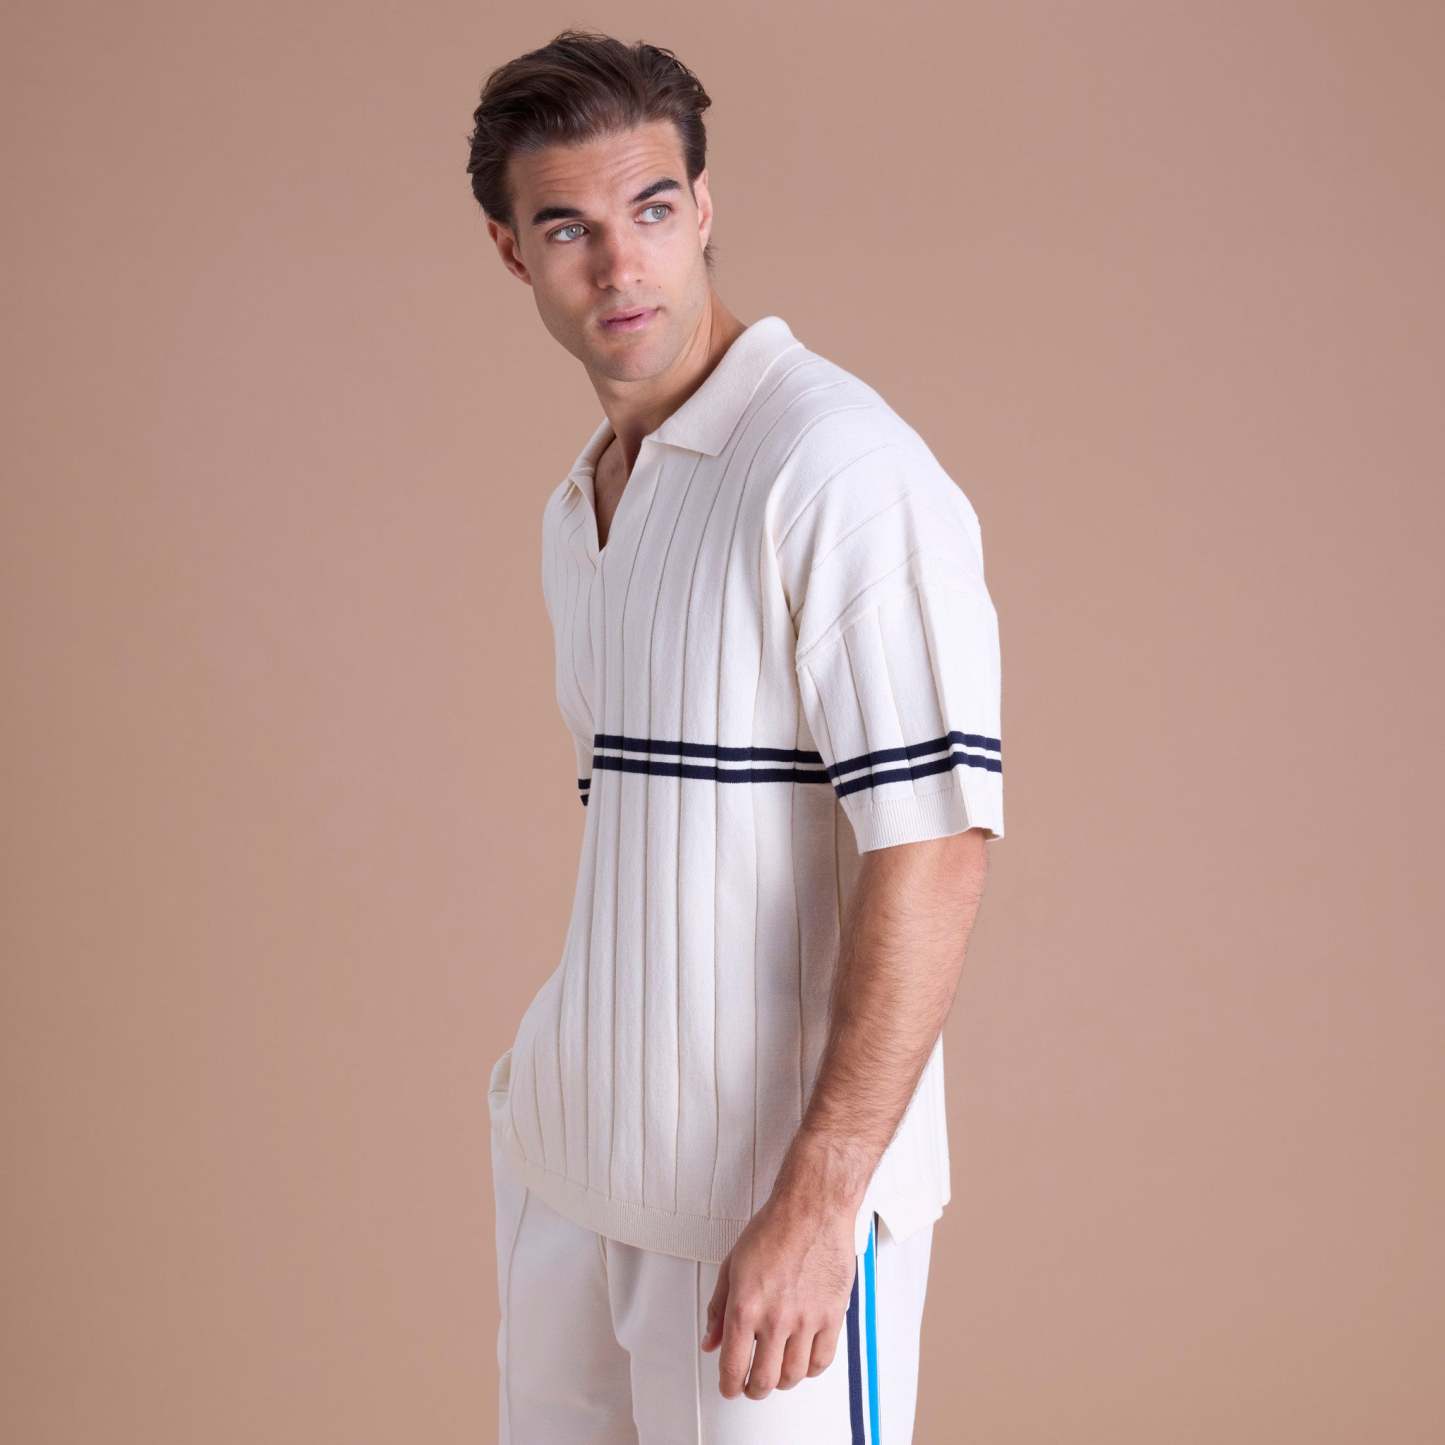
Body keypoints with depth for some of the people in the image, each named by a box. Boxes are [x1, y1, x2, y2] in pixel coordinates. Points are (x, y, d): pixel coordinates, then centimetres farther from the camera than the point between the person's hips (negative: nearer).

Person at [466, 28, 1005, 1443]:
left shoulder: (838, 467, -14)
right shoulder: (577, 509, 12)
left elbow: (932, 854, -20)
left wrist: (815, 1203, -22)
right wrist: (550, 1087, 16)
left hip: (773, 1185, -7)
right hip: (568, 1167, 7)